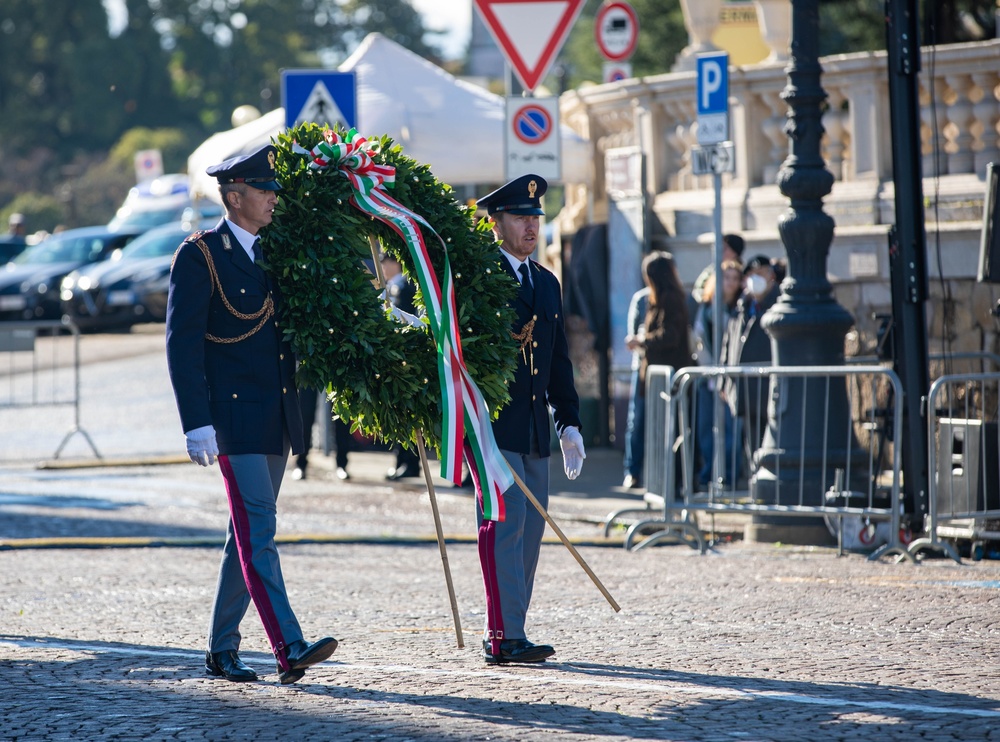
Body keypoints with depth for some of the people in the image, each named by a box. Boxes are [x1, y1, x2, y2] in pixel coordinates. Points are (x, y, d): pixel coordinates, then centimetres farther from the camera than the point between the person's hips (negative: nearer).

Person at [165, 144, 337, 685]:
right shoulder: (199, 256, -7)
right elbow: (182, 344, -12)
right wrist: (196, 424, -18)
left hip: (276, 417, 7)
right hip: (233, 417, -7)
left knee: (249, 534, 10)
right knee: (257, 530, -14)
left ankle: (222, 649, 18)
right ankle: (289, 650, -22)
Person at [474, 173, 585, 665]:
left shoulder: (547, 283, 17)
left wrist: (569, 423, 15)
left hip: (535, 430, 7)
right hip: (494, 426, -7)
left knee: (530, 529, 7)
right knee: (506, 524, -11)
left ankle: (509, 635, 12)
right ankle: (504, 637, -12)